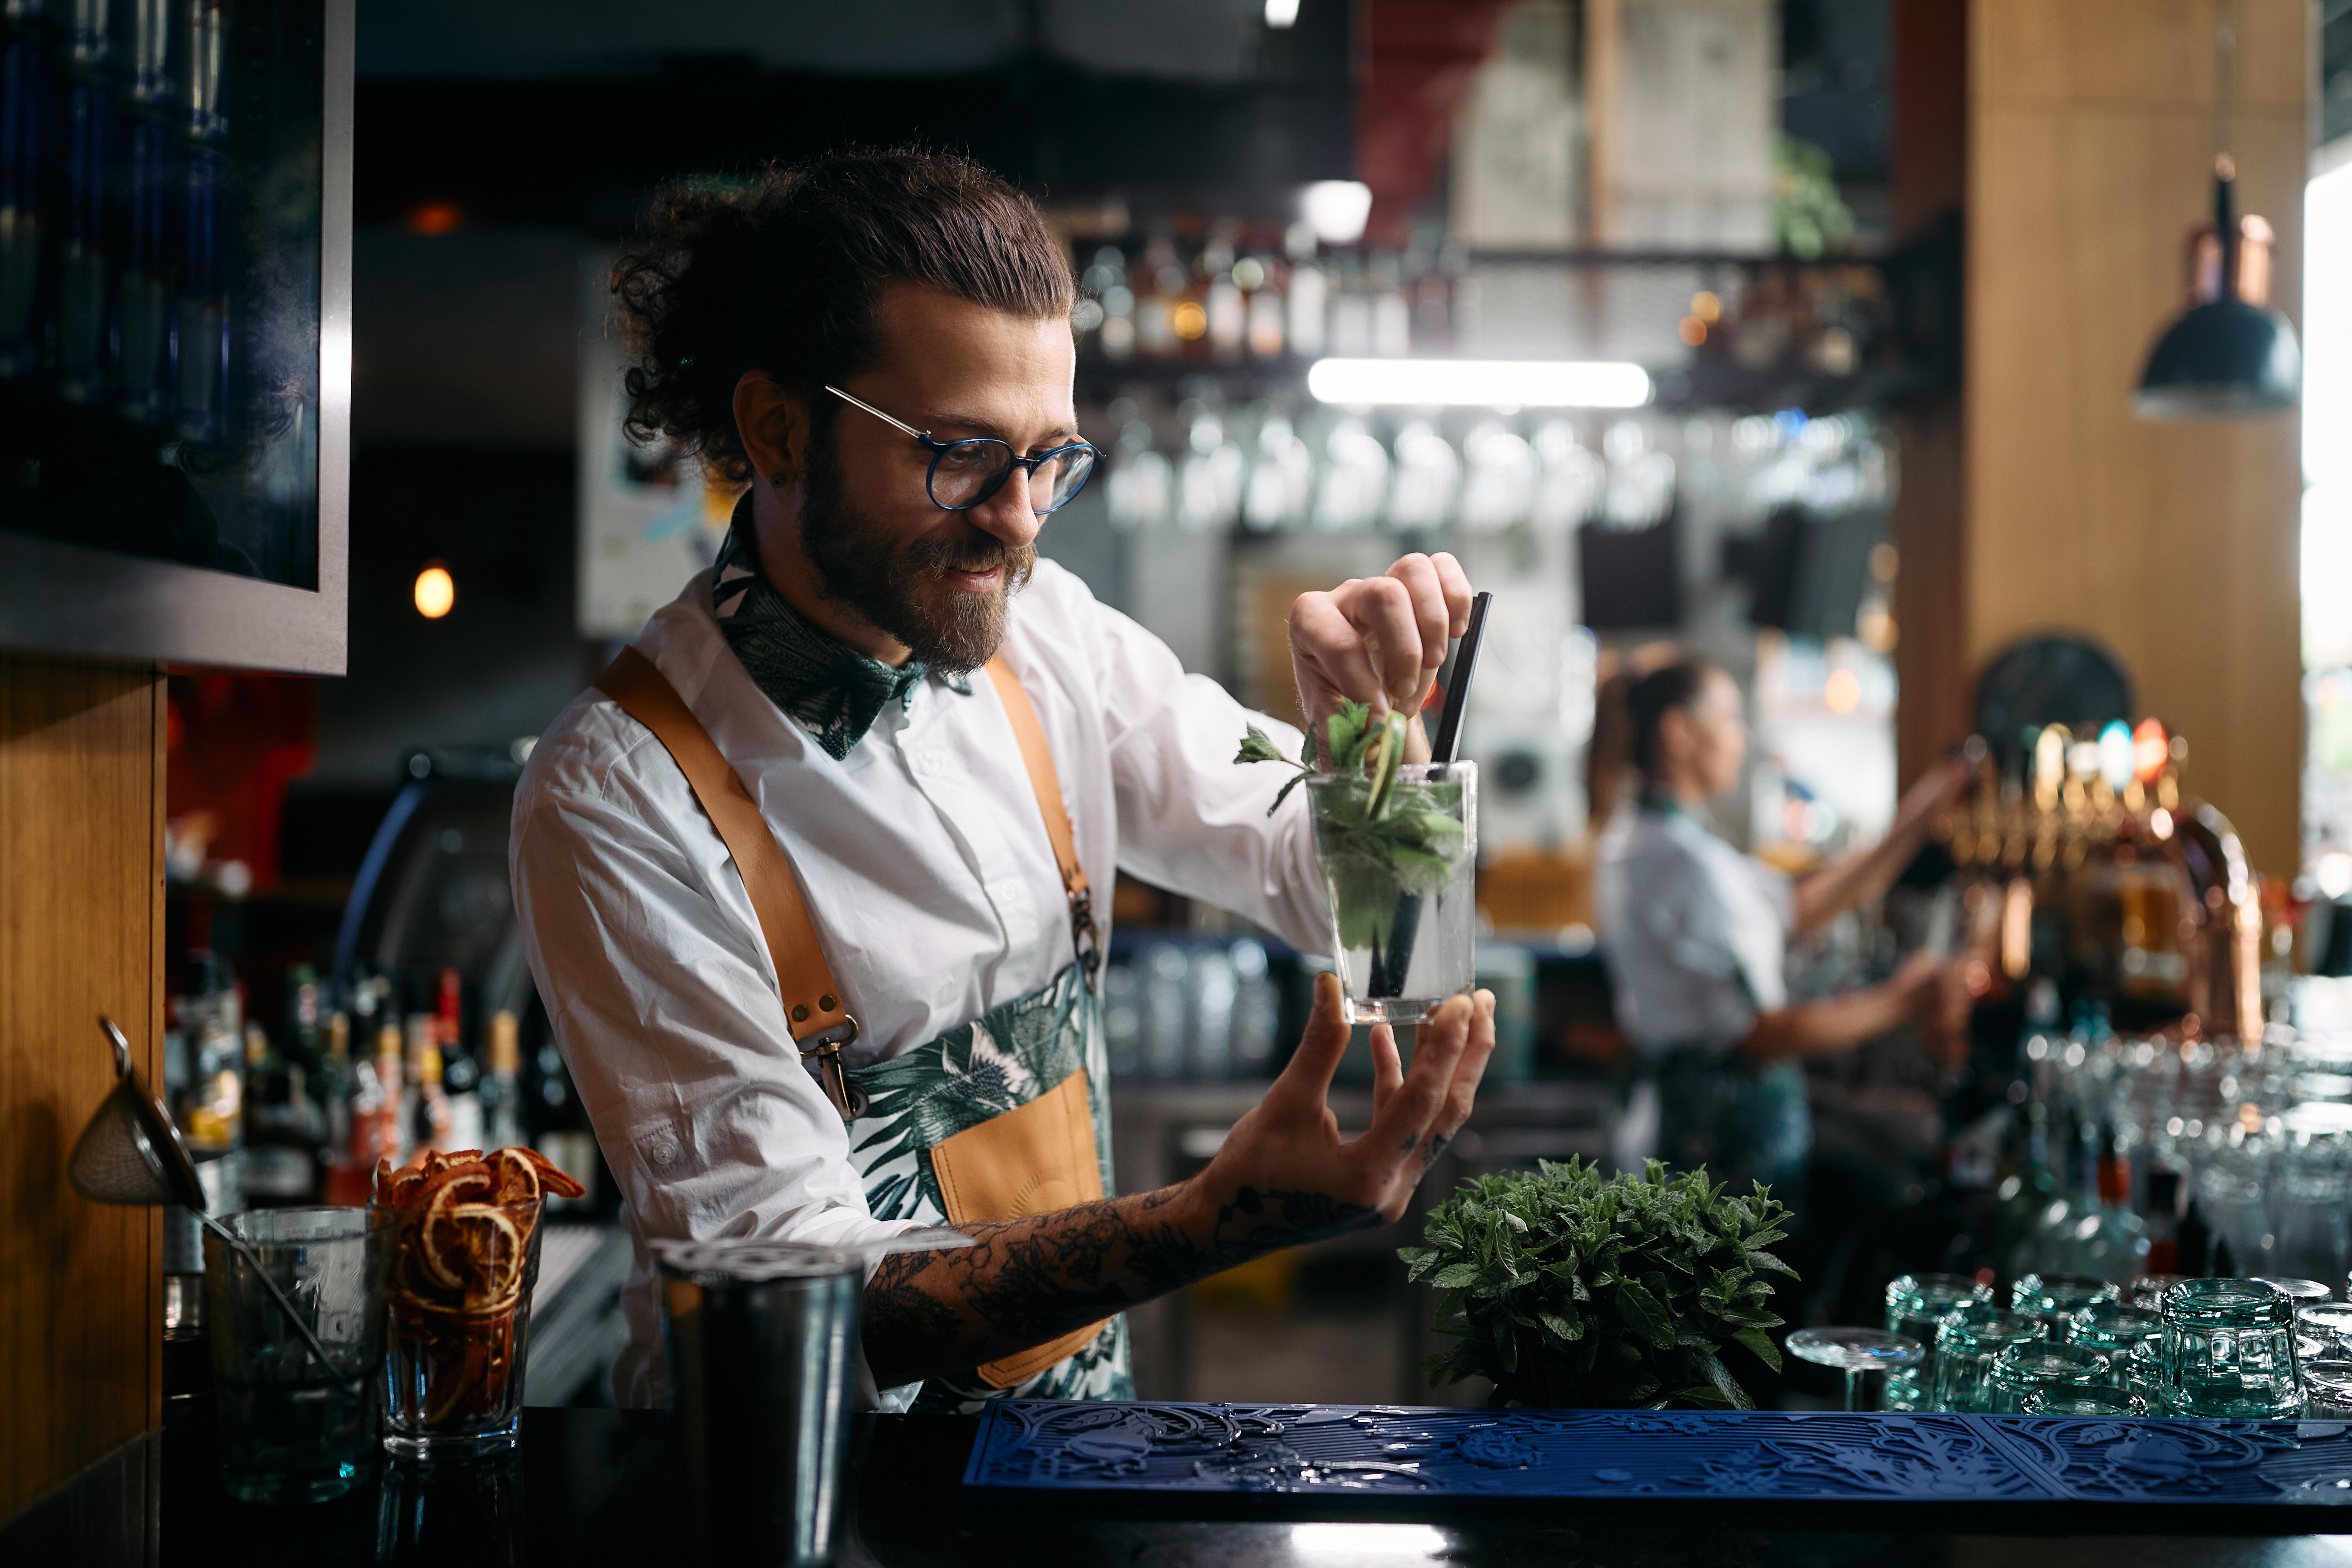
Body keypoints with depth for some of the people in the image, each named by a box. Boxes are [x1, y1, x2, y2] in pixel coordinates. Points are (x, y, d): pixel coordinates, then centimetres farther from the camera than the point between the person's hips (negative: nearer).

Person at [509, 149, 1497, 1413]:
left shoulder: (1040, 629, 0)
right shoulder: (619, 798, -17)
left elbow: (1334, 885, 11)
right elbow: (796, 1289, -21)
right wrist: (1224, 1219, -32)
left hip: (1078, 1410, 6)